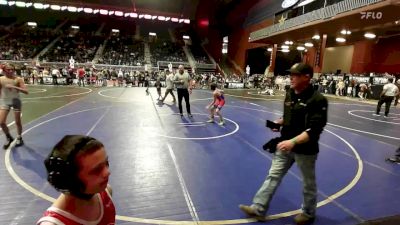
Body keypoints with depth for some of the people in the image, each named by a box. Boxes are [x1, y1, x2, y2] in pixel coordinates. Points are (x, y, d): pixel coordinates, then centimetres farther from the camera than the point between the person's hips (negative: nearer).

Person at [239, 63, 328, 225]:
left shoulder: (317, 100, -19)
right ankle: (259, 209, 19)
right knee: (273, 176, 9)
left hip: (305, 149, -6)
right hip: (286, 145, 6)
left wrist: (293, 142, -33)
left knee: (308, 183, 16)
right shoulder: (290, 94, 3)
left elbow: (314, 129, -24)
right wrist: (279, 122, 0)